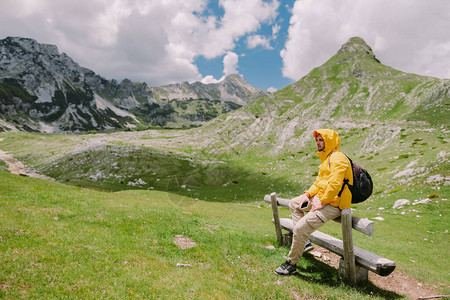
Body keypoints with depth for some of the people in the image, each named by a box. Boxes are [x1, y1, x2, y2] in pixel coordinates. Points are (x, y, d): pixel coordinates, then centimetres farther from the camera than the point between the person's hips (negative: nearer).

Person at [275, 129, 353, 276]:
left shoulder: (338, 158, -17)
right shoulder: (326, 157, 17)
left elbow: (335, 184, -27)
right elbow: (319, 180, 20)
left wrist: (322, 202, -21)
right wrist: (308, 194, 6)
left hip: (332, 205, -11)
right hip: (322, 198, 11)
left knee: (300, 227, -18)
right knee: (294, 204, 19)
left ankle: (291, 263, 1)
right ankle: (304, 242, 12)